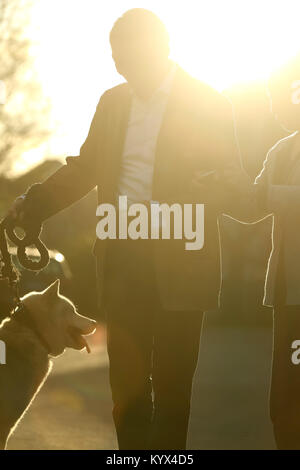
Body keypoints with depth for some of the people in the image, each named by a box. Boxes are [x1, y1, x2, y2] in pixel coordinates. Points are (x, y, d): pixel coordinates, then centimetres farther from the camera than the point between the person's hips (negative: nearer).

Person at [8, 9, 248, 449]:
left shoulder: (207, 104, -5)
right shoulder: (112, 102, 10)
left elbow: (229, 180, -10)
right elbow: (85, 167, 16)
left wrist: (173, 212, -25)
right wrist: (34, 201, 1)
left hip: (178, 262, -4)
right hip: (122, 259, 4)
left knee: (171, 379, 3)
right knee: (126, 375, 5)